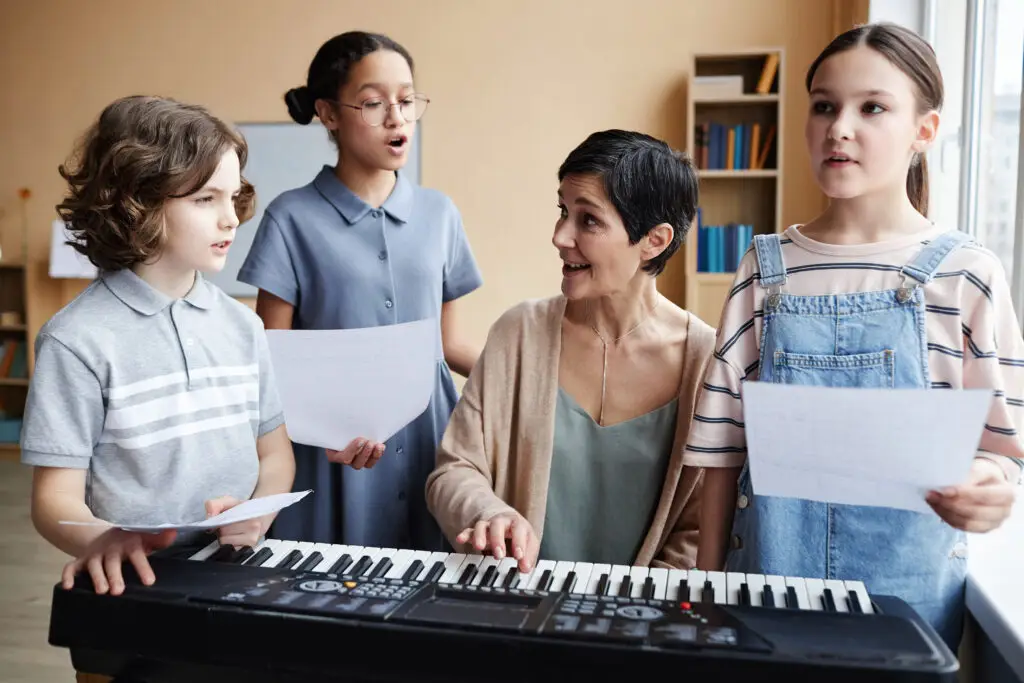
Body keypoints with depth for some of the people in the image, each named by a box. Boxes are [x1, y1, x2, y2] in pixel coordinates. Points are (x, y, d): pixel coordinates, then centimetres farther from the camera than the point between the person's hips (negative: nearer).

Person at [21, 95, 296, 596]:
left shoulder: (241, 325, 7)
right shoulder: (78, 341, -7)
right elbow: (57, 498, -6)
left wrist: (259, 513, -7)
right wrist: (102, 539, -26)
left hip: (242, 576, 3)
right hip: (140, 584, -2)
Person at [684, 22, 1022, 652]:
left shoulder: (967, 274, -4)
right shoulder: (768, 268, 1)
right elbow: (726, 439, 1)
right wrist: (707, 579, 0)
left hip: (904, 586, -1)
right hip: (767, 570, 2)